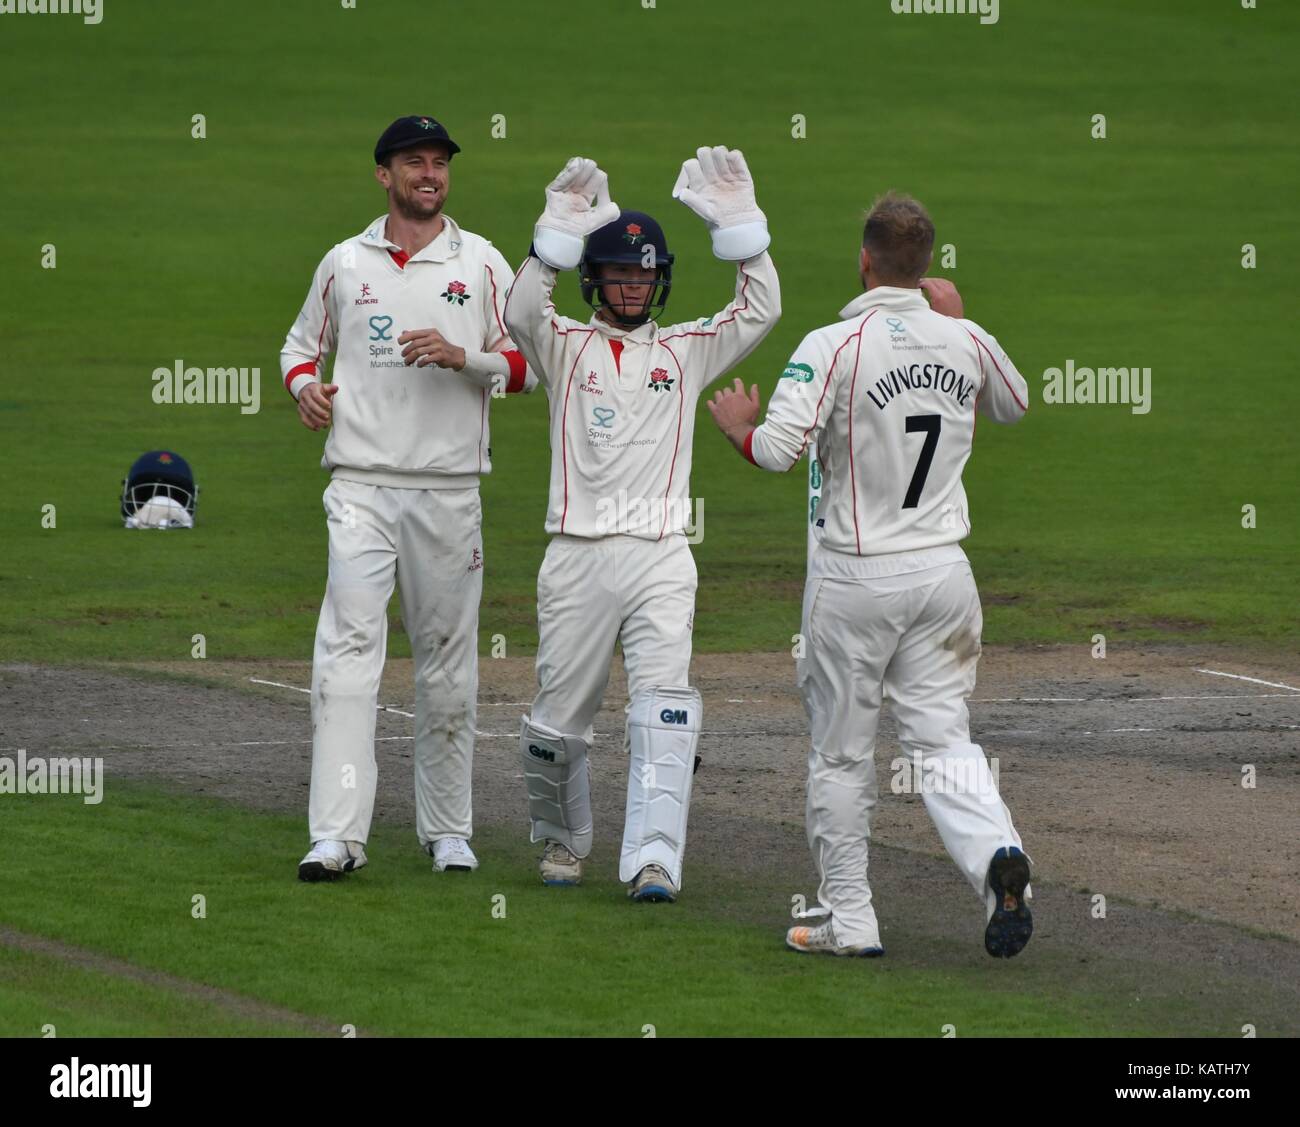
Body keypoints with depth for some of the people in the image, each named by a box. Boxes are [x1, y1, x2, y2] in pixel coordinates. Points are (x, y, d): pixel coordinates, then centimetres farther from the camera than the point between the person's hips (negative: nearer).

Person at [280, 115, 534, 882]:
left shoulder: (482, 264, 7)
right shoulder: (345, 263, 10)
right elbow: (303, 343, 22)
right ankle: (338, 836, -21)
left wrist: (461, 357, -12)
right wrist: (305, 384, 0)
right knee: (348, 647, -14)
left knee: (449, 660, 6)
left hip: (449, 488, 1)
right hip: (362, 486, -1)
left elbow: (527, 367, 6)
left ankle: (448, 829, 19)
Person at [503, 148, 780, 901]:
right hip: (579, 557, 0)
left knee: (664, 709, -16)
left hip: (662, 561, 1)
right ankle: (563, 838, 30)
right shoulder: (566, 346, 8)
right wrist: (562, 230, -21)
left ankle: (654, 861, -23)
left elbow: (760, 311, 2)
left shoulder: (685, 352, 14)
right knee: (560, 717, 5)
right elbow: (522, 314, -13)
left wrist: (737, 223, -6)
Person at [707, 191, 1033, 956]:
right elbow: (1015, 405, 23)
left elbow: (779, 451, -23)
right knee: (943, 736, 6)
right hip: (943, 572, 4)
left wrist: (736, 423, -2)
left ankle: (849, 921, 13)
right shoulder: (968, 342, 1)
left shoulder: (835, 346, -15)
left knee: (841, 755, 8)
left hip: (856, 576, -4)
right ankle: (996, 854, -22)